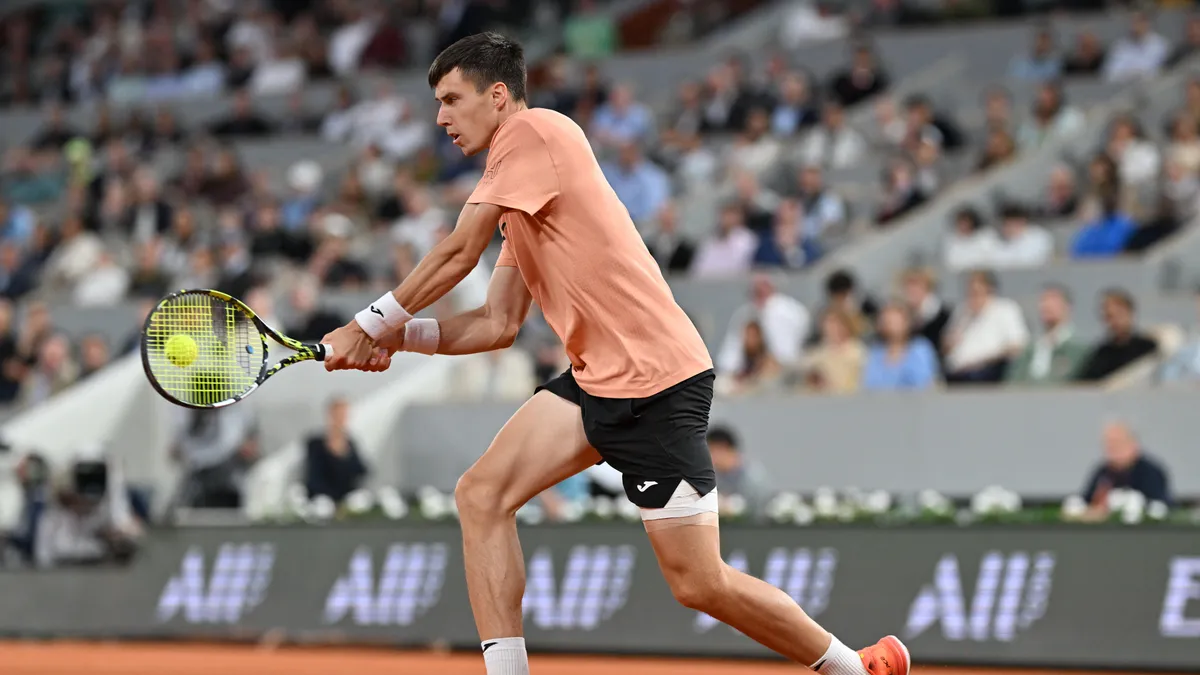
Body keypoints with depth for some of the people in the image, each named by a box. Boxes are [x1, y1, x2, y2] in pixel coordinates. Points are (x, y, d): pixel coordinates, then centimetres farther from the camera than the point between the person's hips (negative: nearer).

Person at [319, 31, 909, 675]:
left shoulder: (534, 130, -8)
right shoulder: (518, 204, 20)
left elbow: (458, 253, -11)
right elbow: (498, 325, 17)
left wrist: (371, 323, -1)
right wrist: (396, 337, 5)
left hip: (658, 380, -9)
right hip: (596, 381, 9)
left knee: (700, 584, -6)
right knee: (482, 495, -6)